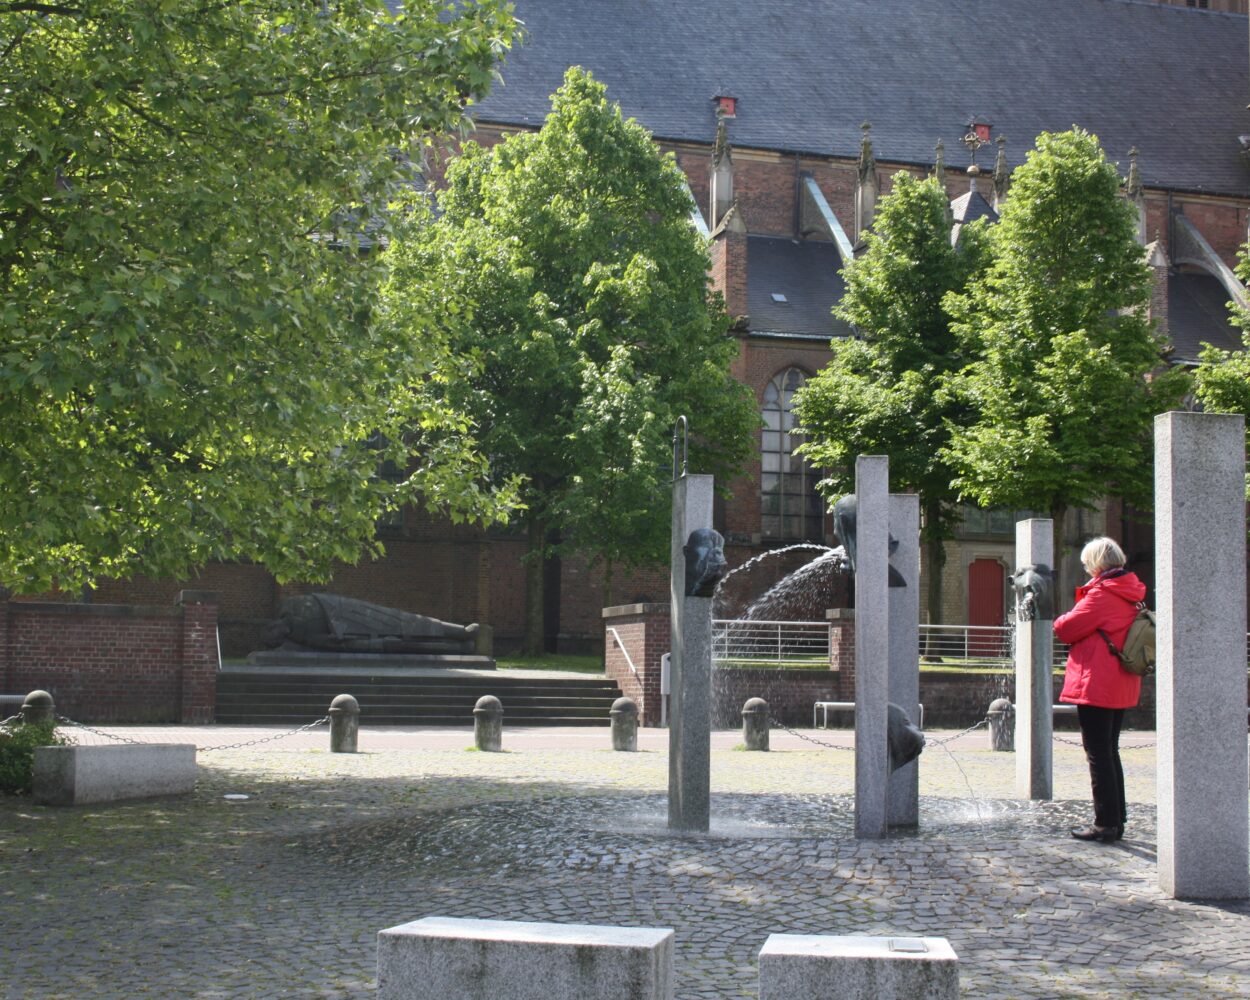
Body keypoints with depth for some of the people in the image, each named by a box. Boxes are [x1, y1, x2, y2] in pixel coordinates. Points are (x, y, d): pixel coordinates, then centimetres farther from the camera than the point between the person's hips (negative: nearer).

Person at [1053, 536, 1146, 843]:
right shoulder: (1130, 594, 11)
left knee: (1098, 754, -4)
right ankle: (1116, 820, 20)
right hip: (1121, 687, 9)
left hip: (1096, 685, -9)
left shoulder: (1101, 595, -17)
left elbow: (1066, 629, -13)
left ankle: (1106, 823, -2)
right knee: (1110, 752, 16)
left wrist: (1060, 621, 7)